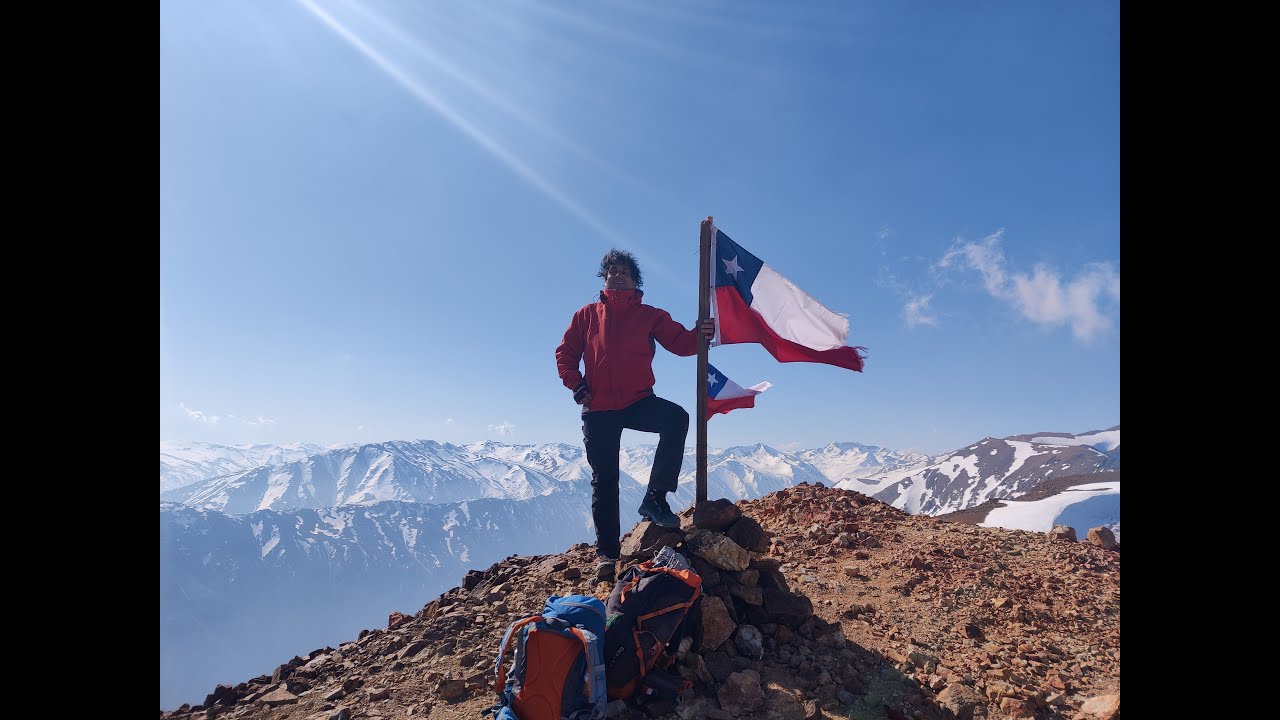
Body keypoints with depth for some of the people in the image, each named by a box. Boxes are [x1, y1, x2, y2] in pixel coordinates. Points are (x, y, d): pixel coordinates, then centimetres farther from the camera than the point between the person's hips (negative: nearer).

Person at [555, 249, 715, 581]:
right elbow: (565, 353, 10)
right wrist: (576, 385, -5)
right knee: (604, 479, 4)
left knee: (676, 418, -30)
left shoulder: (650, 315, 9)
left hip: (639, 401, 0)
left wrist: (699, 336, -22)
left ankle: (655, 498, -20)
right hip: (598, 409, 0)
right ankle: (606, 552, 17)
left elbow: (679, 342, -1)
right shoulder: (587, 315, 11)